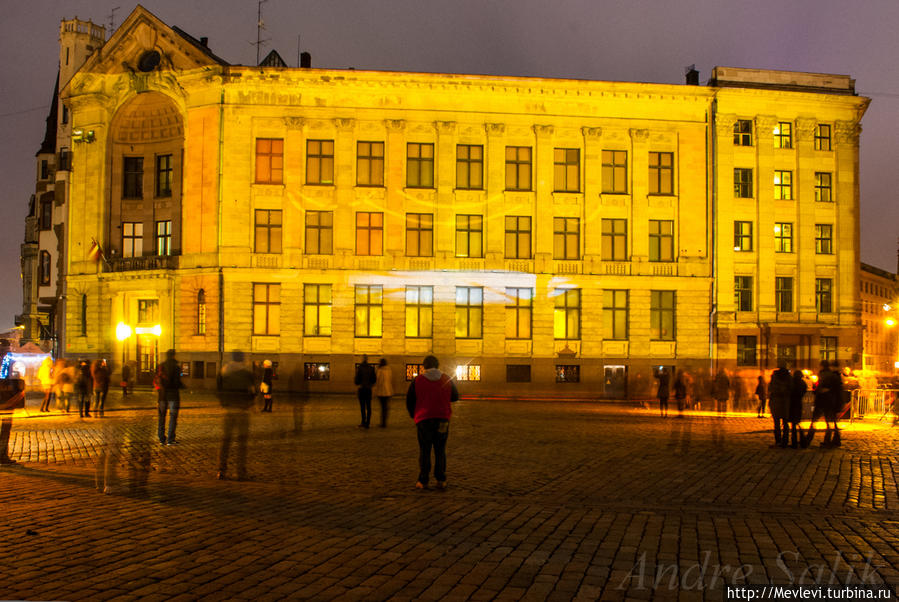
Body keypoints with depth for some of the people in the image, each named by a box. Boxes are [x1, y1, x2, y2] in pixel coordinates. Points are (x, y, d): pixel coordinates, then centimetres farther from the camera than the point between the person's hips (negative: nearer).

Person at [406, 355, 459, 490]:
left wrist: (414, 415, 18)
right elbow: (455, 397, 14)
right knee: (440, 450, 9)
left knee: (424, 450, 6)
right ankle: (441, 480, 7)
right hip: (443, 419, 1)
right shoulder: (447, 380, 2)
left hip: (423, 419, -1)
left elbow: (409, 400, 3)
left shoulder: (417, 380, -3)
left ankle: (423, 481, 5)